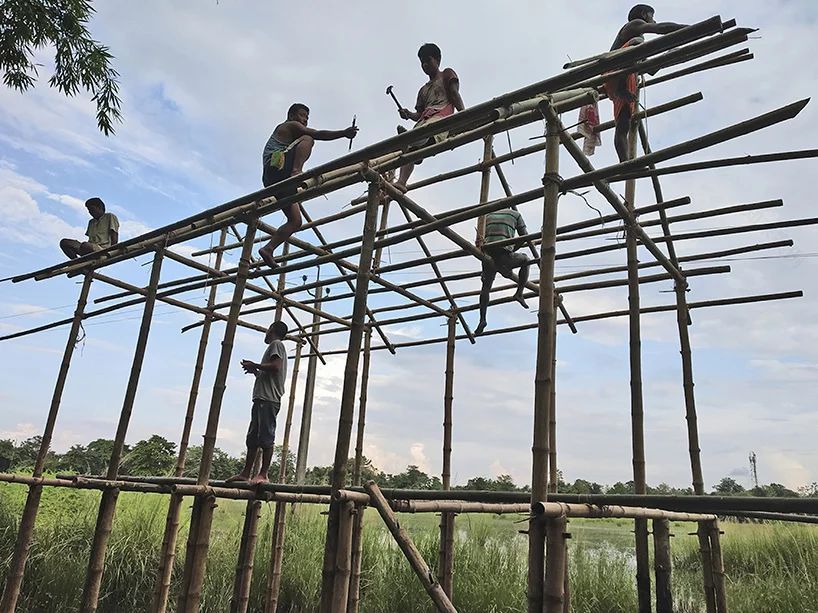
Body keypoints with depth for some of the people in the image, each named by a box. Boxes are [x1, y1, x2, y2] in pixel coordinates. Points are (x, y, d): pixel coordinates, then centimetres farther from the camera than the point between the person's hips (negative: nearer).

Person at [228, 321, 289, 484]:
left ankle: (264, 474, -11)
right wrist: (255, 371, 21)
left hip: (268, 399, -10)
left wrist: (254, 365, -6)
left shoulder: (276, 344, 1)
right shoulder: (275, 346, 28)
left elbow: (276, 366, -17)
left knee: (266, 437, -11)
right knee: (252, 437, 8)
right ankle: (246, 473, 10)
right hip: (262, 398, 10)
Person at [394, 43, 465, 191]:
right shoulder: (424, 90, 39)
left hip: (442, 116, -3)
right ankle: (401, 182, -37)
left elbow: (455, 94, 5)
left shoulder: (447, 74, 24)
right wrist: (408, 114, 2)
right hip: (424, 120, 4)